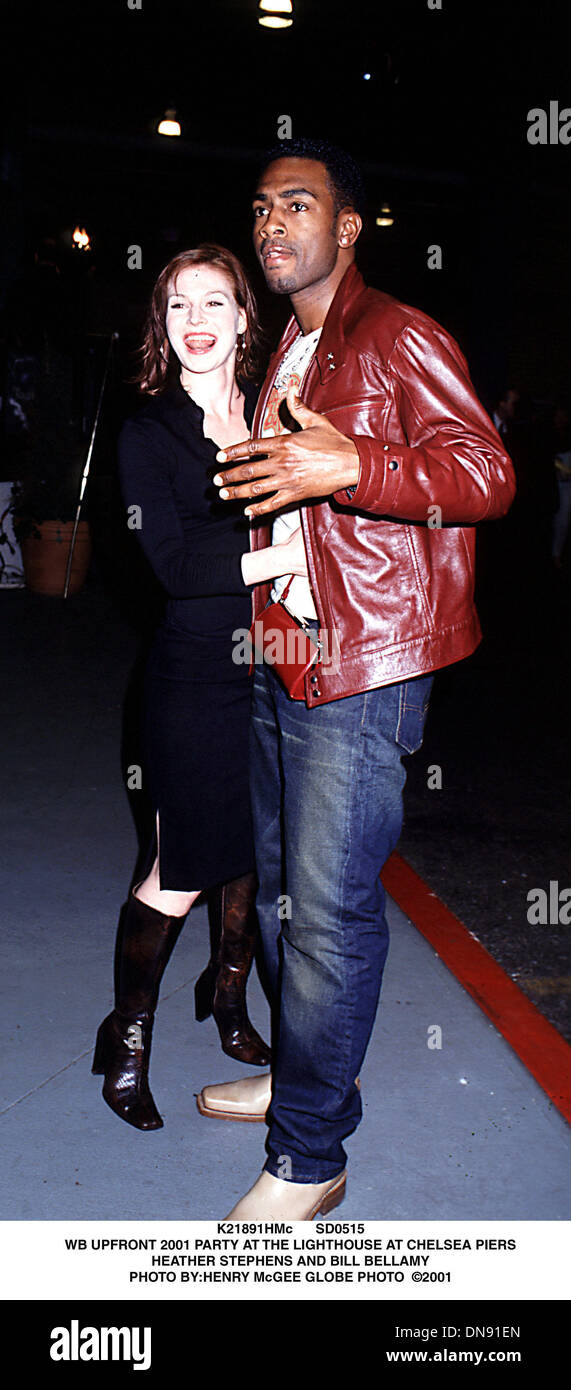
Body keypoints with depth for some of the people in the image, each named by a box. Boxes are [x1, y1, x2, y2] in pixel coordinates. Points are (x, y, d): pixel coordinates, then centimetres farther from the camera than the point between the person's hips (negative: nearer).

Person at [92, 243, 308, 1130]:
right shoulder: (149, 434, -3)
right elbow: (176, 564, -15)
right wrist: (294, 552, -23)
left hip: (276, 670, 4)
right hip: (196, 678, -4)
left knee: (253, 856, 14)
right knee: (180, 874, 3)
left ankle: (228, 1000, 39)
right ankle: (129, 1039, 25)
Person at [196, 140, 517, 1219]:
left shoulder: (399, 337, -5)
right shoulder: (281, 356, 21)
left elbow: (487, 473, -16)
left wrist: (349, 468, -28)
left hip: (362, 665, -9)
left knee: (330, 910, -7)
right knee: (280, 886, 16)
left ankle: (308, 1161, 7)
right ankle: (305, 1077, 34)